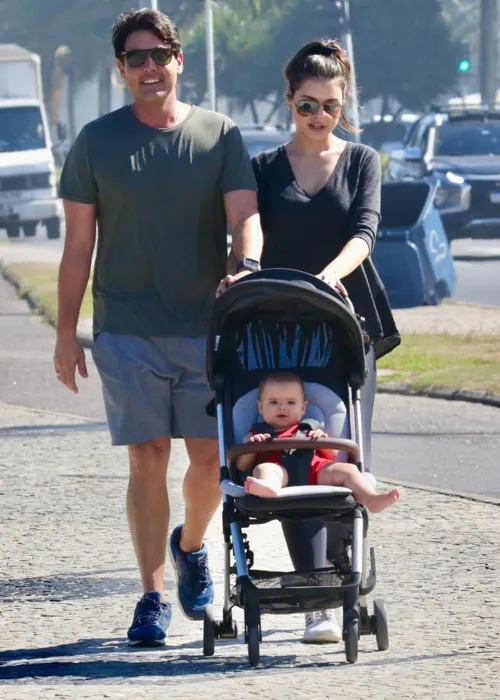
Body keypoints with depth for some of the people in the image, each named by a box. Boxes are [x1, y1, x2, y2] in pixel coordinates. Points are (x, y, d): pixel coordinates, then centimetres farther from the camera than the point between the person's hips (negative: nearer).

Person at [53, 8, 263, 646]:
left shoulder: (220, 136, 5)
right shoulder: (97, 143, 4)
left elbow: (245, 215, -4)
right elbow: (78, 245, 6)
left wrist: (247, 267, -27)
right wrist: (65, 334, 3)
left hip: (206, 326, 1)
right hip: (127, 330, -1)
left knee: (211, 458, 2)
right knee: (147, 462, -4)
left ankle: (191, 546, 32)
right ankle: (153, 596, 3)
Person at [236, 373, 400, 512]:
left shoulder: (310, 430, 36)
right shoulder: (257, 434, 32)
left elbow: (333, 456, 26)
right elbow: (242, 466, 20)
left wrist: (323, 440, 6)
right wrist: (251, 446, 1)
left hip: (316, 471, 3)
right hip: (282, 473, -3)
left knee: (346, 470, -21)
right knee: (263, 468, -37)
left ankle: (371, 500, -45)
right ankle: (268, 488, -75)